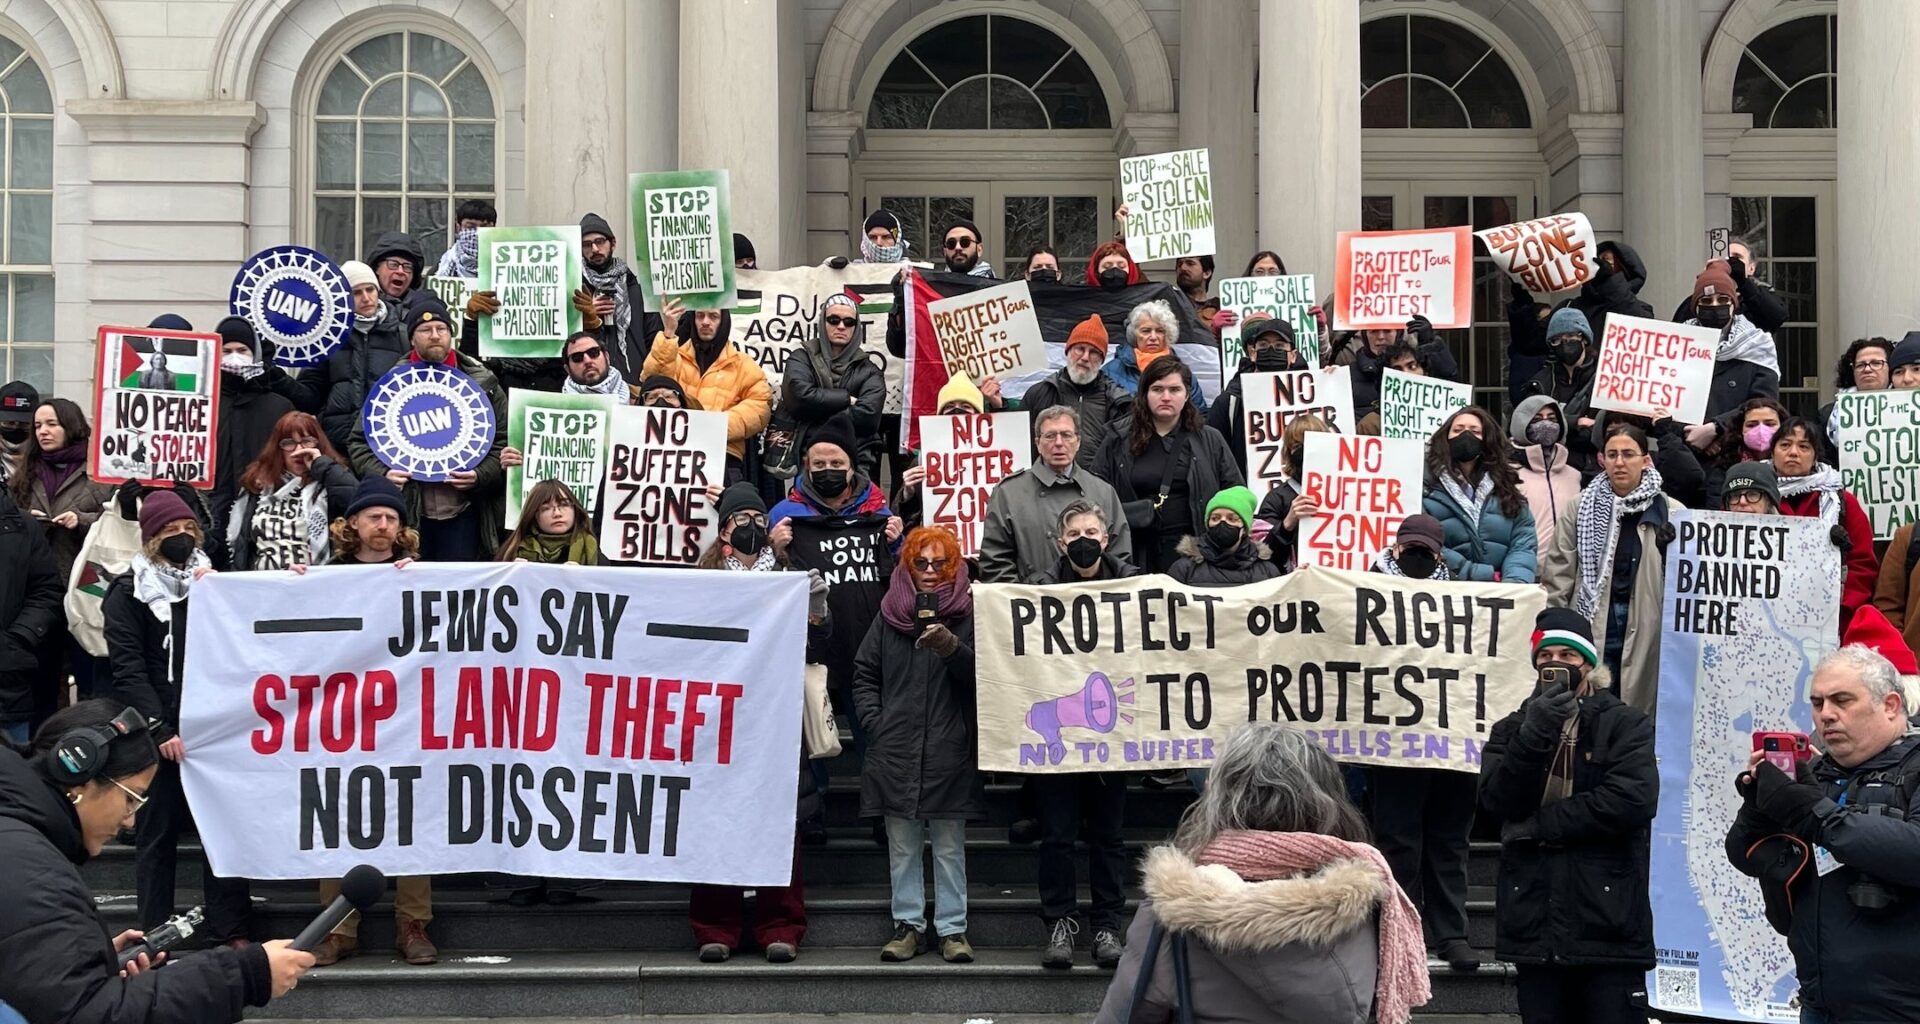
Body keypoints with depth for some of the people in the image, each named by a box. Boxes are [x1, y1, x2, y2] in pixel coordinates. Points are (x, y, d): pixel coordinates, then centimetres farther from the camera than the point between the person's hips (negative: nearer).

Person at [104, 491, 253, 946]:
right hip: (159, 733, -3)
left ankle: (231, 933, 4)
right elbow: (128, 669, -7)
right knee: (158, 833, 2)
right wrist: (160, 729, -15)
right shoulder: (129, 592, 2)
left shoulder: (211, 580, 15)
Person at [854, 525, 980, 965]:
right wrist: (874, 722, 1)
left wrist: (952, 648, -23)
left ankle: (952, 928, 10)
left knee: (950, 846, 4)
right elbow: (864, 673, 12)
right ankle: (907, 924, 15)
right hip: (895, 748, 2)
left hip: (951, 749, -2)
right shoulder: (889, 614, 9)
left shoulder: (967, 615, 2)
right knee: (902, 845, 7)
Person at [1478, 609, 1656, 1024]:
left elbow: (1633, 800, -12)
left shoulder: (1626, 725, 5)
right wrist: (1535, 733, -15)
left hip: (1608, 917, -3)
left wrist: (1541, 824, -9)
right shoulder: (1512, 729, 14)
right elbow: (1496, 801, -2)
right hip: (1534, 920, 3)